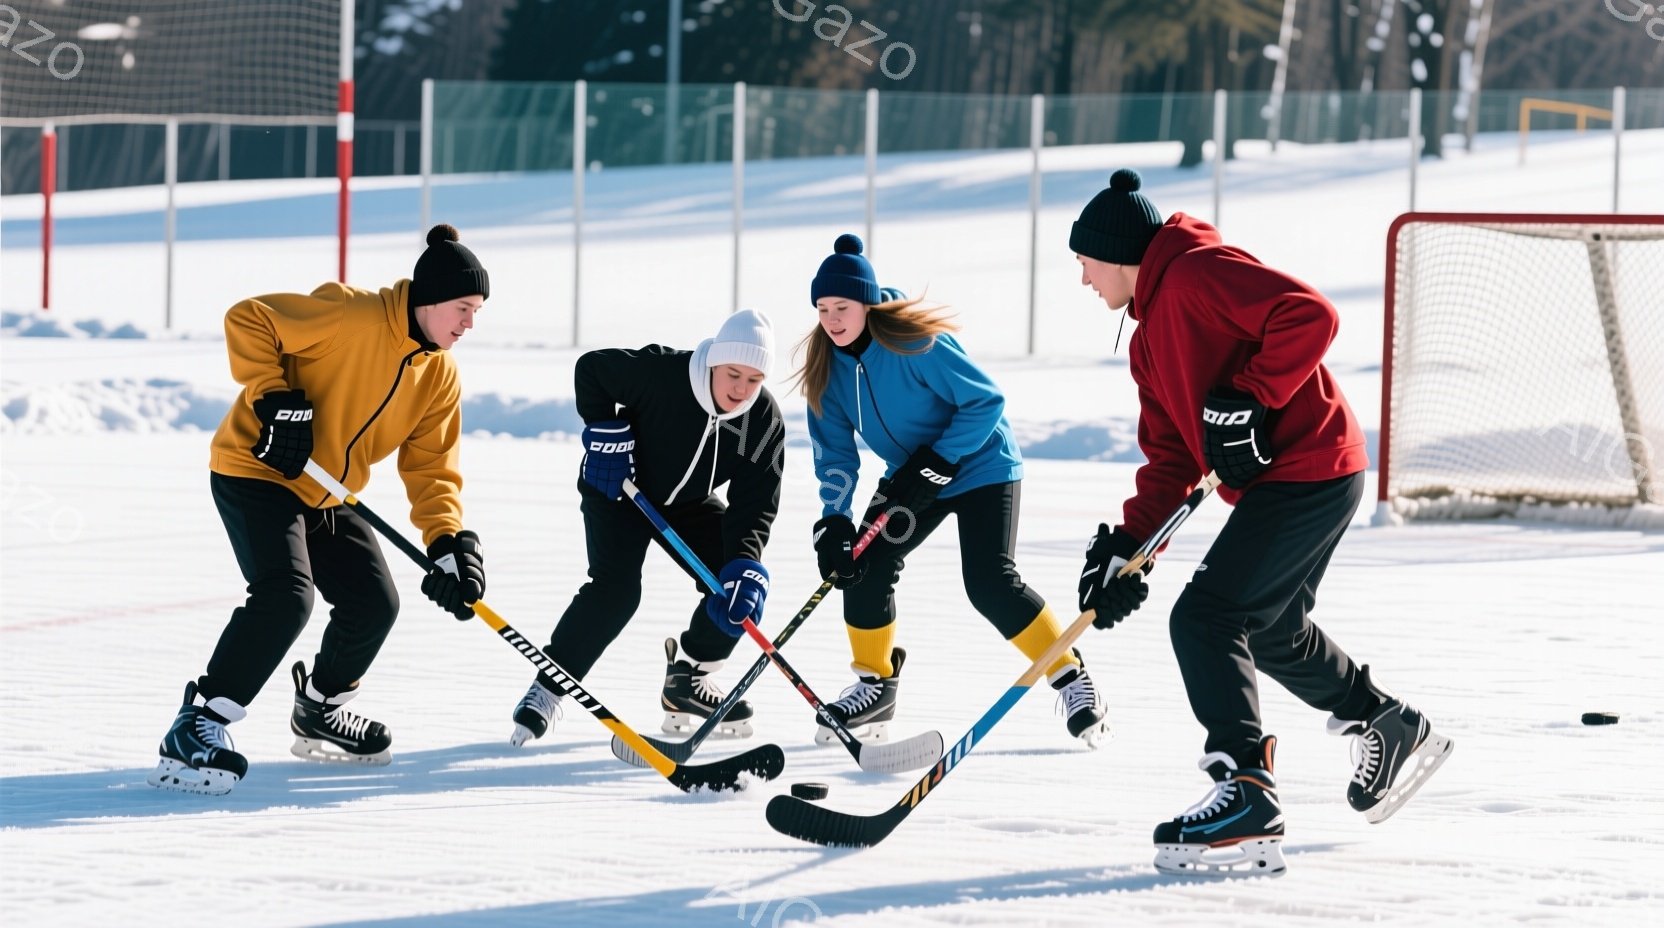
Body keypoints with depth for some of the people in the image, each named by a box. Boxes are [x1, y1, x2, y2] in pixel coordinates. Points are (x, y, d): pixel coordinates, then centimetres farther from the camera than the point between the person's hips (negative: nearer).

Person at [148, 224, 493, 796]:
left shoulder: (441, 378, 2)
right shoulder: (352, 316, -23)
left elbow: (431, 467, 1)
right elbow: (248, 320, -22)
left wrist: (450, 543, -13)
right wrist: (274, 399, -27)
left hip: (328, 495, 9)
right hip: (255, 469, -9)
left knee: (373, 604, 7)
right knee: (285, 597, -26)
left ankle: (319, 712, 34)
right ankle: (196, 730, -23)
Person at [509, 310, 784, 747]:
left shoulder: (765, 422, -20)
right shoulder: (660, 373, -33)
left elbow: (754, 507, -22)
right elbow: (591, 367, -17)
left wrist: (744, 565, -37)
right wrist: (604, 430, -23)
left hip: (688, 502, 5)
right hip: (617, 486, -5)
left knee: (741, 583, -8)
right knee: (616, 589, -23)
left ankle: (687, 679, 14)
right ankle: (546, 690, -14)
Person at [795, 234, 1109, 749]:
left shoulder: (918, 342, -28)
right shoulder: (827, 364, -8)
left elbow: (986, 402, -25)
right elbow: (834, 450, -3)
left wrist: (934, 464, -27)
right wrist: (834, 523, -16)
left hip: (981, 465, -7)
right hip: (911, 477, 7)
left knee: (991, 585, -18)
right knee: (864, 567, -5)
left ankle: (1072, 680, -5)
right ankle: (875, 687, 14)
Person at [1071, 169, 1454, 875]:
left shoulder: (1197, 273, -13)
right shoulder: (1150, 338, 18)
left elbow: (1309, 316, -24)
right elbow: (1170, 457, 16)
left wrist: (1246, 400, -24)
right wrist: (1129, 547, 4)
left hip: (1309, 468, -11)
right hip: (1280, 481, 11)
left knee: (1206, 618, -17)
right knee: (1272, 633, 26)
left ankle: (1246, 794, -22)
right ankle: (1392, 729, 44)